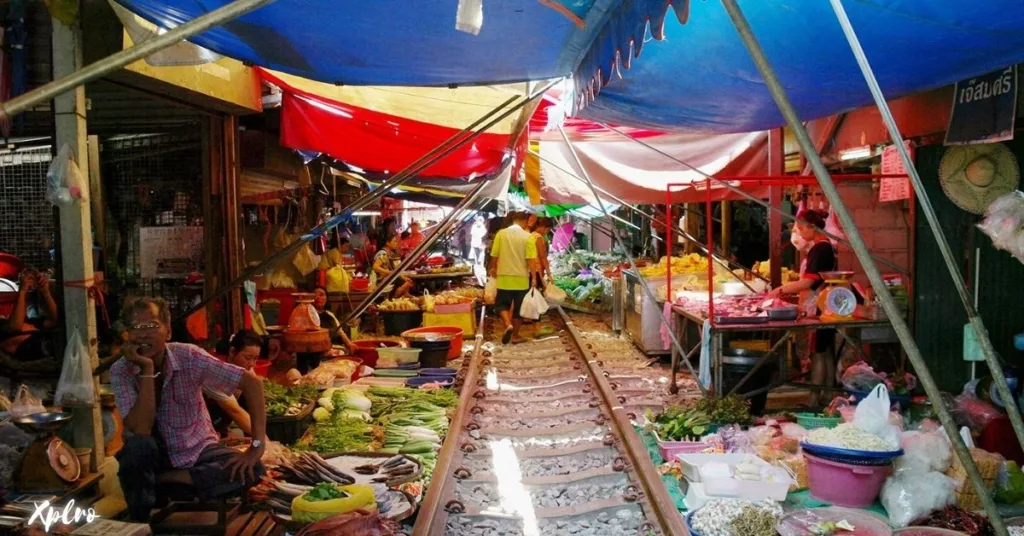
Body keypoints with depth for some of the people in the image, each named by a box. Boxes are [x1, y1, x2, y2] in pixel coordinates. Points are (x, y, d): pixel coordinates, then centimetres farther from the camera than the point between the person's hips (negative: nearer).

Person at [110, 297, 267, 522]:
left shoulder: (188, 357, -20)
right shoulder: (120, 371, -17)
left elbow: (251, 382, -21)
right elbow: (141, 430, -28)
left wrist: (258, 445, -26)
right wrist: (147, 370, -32)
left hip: (197, 449, 1)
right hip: (156, 454, 0)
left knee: (251, 470, -25)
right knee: (138, 445, -35)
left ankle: (165, 479, -12)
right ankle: (140, 522, -12)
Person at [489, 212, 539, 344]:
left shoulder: (501, 234, -3)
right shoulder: (527, 236, -8)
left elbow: (494, 256, 1)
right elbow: (531, 260, -13)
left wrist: (493, 269, 19)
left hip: (504, 277, 1)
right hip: (521, 278, -1)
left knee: (502, 304, 14)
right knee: (518, 308, 12)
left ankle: (508, 324, -11)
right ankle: (515, 336, 19)